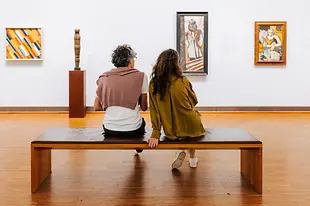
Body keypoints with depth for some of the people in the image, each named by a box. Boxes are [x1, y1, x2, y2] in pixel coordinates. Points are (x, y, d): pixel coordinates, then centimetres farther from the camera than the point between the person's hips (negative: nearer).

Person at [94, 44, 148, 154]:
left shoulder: (104, 78, 4)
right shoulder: (141, 76, -3)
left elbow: (96, 107, 8)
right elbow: (144, 107, 2)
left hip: (109, 130, 2)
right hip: (132, 130, -2)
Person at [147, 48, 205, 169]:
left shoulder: (153, 84, -10)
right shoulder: (183, 82, -16)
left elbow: (154, 111, -8)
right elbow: (194, 102, -1)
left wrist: (155, 134, -4)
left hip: (171, 132, 2)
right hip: (191, 128, -2)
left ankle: (181, 152, 14)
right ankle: (192, 158, 36)